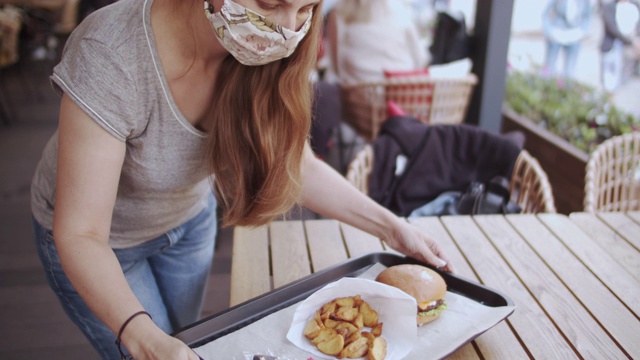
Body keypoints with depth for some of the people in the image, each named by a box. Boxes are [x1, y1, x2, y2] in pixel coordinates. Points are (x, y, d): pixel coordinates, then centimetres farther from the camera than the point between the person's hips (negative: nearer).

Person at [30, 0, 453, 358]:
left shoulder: (262, 56, -23)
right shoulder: (110, 54, -37)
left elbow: (295, 164, -11)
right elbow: (80, 234, -35)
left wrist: (391, 226, -17)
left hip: (188, 218, 4)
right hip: (98, 237, -3)